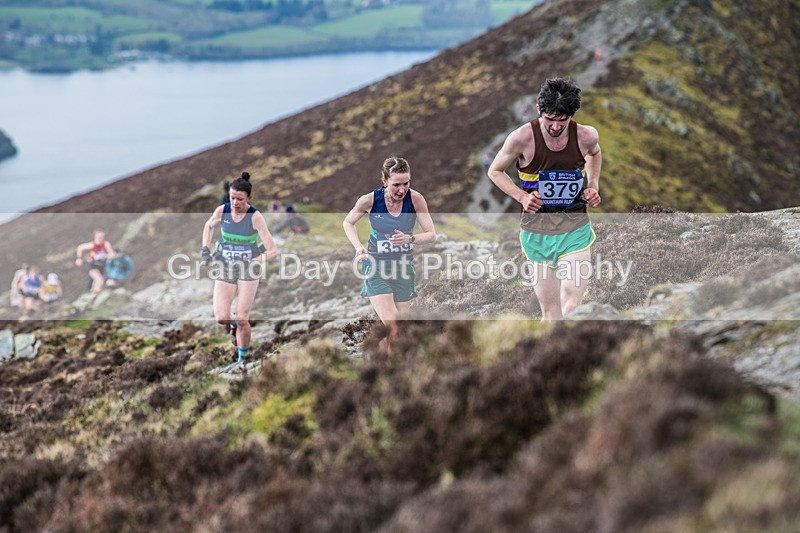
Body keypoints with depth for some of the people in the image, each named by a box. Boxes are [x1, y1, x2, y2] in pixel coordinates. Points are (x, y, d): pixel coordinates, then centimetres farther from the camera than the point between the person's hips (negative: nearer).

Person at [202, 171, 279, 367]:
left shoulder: (255, 217, -19)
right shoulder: (222, 211, -10)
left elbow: (273, 251, -20)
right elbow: (209, 226, 15)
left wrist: (252, 262, -29)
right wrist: (205, 249, 4)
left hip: (248, 270, -2)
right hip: (225, 269, 2)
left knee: (242, 319, -6)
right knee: (221, 317, -11)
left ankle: (243, 358, 15)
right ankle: (233, 327, 26)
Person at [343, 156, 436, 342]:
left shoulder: (415, 199, -14)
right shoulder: (370, 200, -15)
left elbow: (431, 234, -9)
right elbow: (348, 222, 4)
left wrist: (409, 239, -28)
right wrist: (358, 246, -13)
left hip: (404, 267, 2)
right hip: (377, 267, -2)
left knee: (401, 328, 9)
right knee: (391, 328, -17)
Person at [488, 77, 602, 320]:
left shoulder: (586, 136, -7)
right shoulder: (522, 138, -14)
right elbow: (495, 171, 4)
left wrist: (593, 186, 4)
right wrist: (523, 197, -11)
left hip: (576, 229, 1)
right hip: (537, 230, -1)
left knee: (572, 309, -13)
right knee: (551, 314, 3)